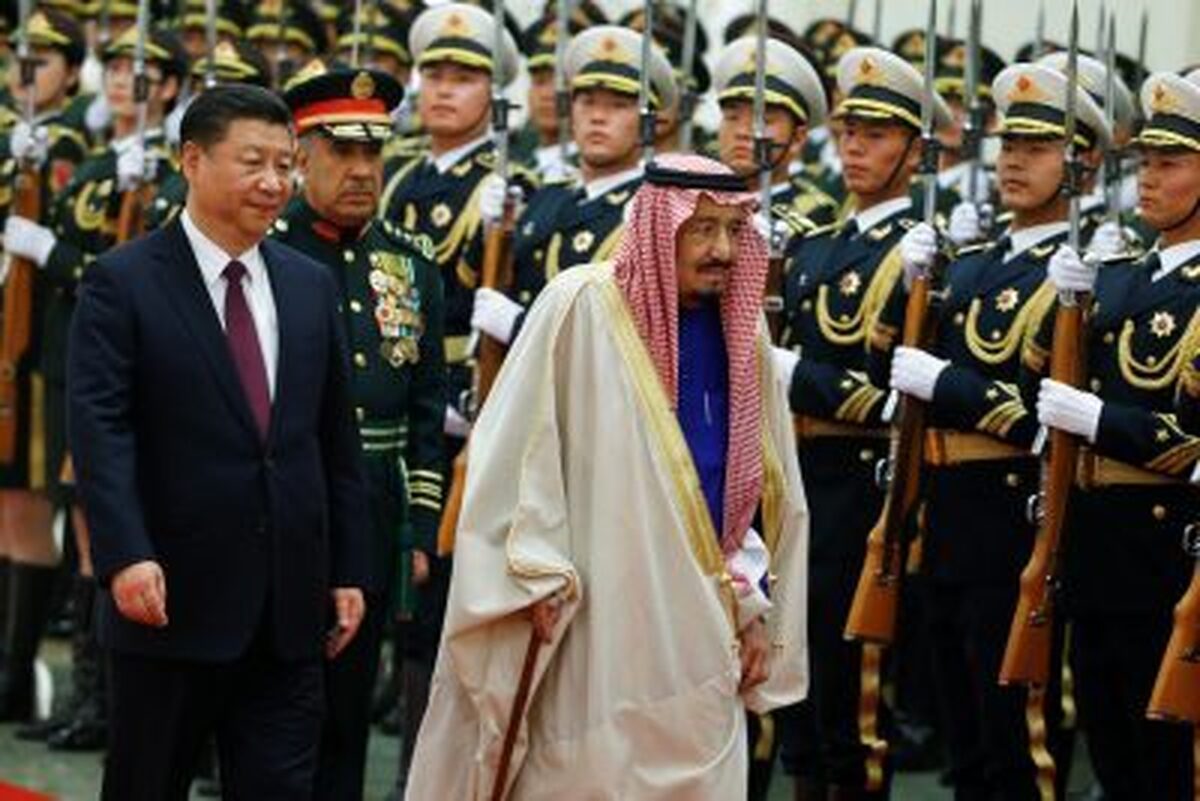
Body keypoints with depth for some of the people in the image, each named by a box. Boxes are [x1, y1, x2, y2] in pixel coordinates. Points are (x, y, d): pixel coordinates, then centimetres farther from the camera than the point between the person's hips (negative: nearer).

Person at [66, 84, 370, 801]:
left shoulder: (312, 286, 11)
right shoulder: (122, 283, -5)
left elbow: (338, 440, 14)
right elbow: (101, 429, -14)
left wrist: (349, 572, 10)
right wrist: (125, 555, -26)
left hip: (289, 607, 4)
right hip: (171, 598, -4)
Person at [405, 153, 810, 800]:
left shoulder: (738, 329, 7)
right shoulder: (581, 305, -9)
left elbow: (761, 482, 14)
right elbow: (519, 444, -8)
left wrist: (755, 608, 11)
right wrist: (538, 571, -12)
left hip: (696, 630, 5)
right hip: (595, 620, -5)